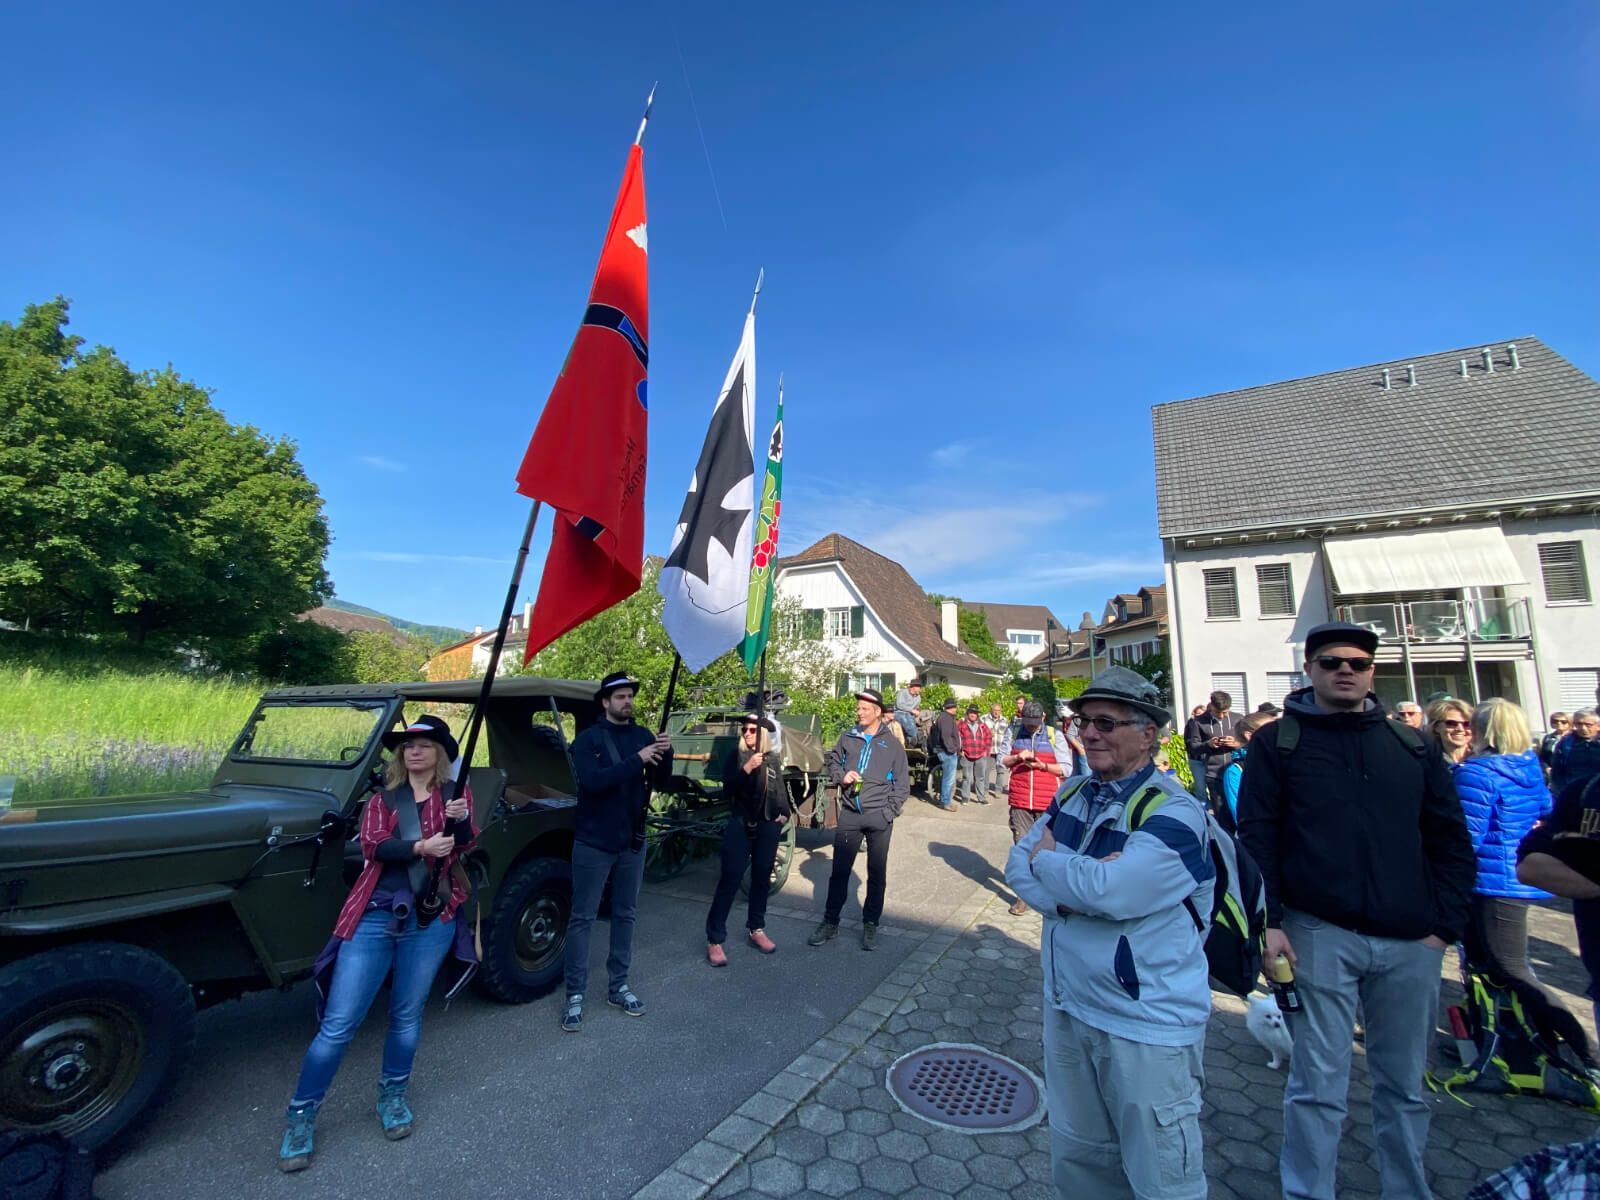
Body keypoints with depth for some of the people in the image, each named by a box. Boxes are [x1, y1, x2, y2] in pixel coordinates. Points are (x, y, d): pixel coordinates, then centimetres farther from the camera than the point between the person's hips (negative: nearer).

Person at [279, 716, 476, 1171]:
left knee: (406, 1016, 13)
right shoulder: (383, 797, 7)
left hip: (431, 919, 0)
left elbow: (467, 848, -8)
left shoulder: (456, 795, 5)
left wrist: (461, 821, -29)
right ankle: (301, 1116, 23)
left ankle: (392, 1096, 35)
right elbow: (372, 846, -9)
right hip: (375, 916, 0)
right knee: (338, 1023, 2)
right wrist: (420, 847, -26)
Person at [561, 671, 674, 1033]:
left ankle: (618, 986, 28)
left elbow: (660, 782, 0)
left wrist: (665, 754, -20)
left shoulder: (643, 736, 3)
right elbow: (591, 781, -25)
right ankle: (575, 995, 17)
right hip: (594, 843, -4)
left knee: (625, 915, 14)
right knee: (582, 918, 5)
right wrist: (637, 760, -30)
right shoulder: (588, 739, -10)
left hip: (632, 842, 5)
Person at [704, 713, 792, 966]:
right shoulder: (735, 755, -3)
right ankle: (714, 940, 2)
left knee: (762, 879, 13)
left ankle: (756, 929, 29)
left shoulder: (774, 759, 6)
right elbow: (727, 789, -12)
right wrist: (746, 769, -24)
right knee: (729, 880, -5)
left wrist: (784, 813, 4)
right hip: (740, 824, -3)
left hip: (767, 826, 4)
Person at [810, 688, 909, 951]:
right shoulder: (847, 738, 5)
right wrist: (841, 776, -5)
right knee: (839, 871, 8)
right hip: (849, 814, 2)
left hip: (879, 816, -1)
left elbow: (902, 784, 2)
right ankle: (830, 923, 22)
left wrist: (890, 812, -7)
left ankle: (870, 925, 24)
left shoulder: (892, 744, 1)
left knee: (877, 873, 10)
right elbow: (831, 762, 16)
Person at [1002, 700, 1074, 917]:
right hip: (1020, 801, 2)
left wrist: (1042, 765, -15)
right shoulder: (1015, 734, 6)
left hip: (1048, 802, -1)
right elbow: (1002, 760, 12)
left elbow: (1066, 768, -1)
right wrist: (1017, 757, -8)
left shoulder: (1055, 736, -1)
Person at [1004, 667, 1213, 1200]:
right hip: (1067, 1008, 6)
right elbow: (1018, 863, 2)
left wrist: (1046, 859, -11)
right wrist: (1071, 885, -18)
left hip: (1147, 1026, -6)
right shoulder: (1075, 793, 5)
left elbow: (1110, 890, -29)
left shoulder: (1175, 812, -17)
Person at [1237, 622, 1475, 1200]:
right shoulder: (1278, 742, -2)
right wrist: (1269, 920, -10)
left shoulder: (1411, 746, 8)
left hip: (1411, 941, 4)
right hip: (1321, 935, -3)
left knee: (1404, 1085, 17)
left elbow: (1451, 840, 10)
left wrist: (1446, 924, 2)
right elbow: (1256, 836, -5)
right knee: (1318, 1084, 5)